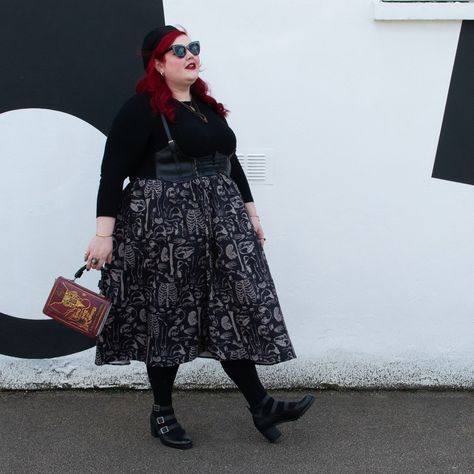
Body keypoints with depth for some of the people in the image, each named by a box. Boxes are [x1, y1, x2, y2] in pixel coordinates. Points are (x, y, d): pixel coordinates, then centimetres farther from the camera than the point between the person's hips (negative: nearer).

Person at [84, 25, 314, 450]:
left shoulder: (207, 105, 14)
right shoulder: (141, 109, -9)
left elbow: (231, 162, 20)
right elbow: (113, 171, -12)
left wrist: (250, 212, 19)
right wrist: (104, 233, -18)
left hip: (218, 224, 6)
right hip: (163, 227, -6)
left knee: (233, 311, 6)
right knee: (168, 318, 5)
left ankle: (261, 405, 15)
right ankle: (162, 413, 23)